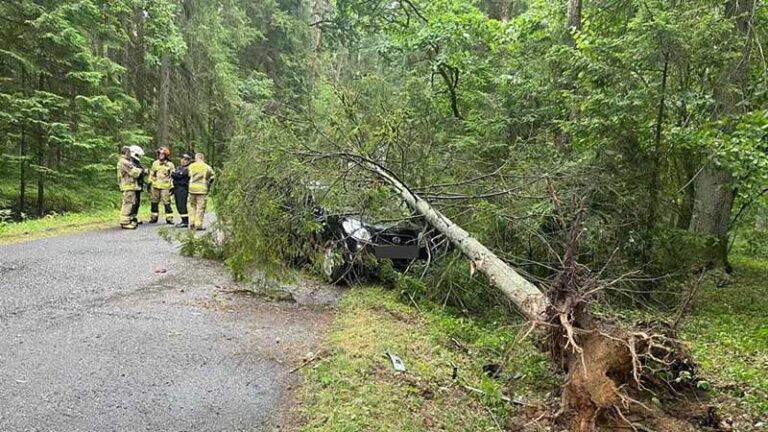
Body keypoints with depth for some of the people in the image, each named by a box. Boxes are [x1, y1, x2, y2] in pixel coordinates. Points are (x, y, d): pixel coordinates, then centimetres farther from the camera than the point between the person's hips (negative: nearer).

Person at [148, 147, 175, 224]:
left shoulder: (170, 165, 1)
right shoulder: (155, 163, 12)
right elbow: (151, 174, 18)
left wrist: (172, 186, -3)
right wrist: (149, 182, 13)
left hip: (165, 187, -4)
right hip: (155, 186, 4)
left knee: (167, 202, -7)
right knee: (154, 202, 9)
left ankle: (169, 218, -2)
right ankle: (154, 217, 18)